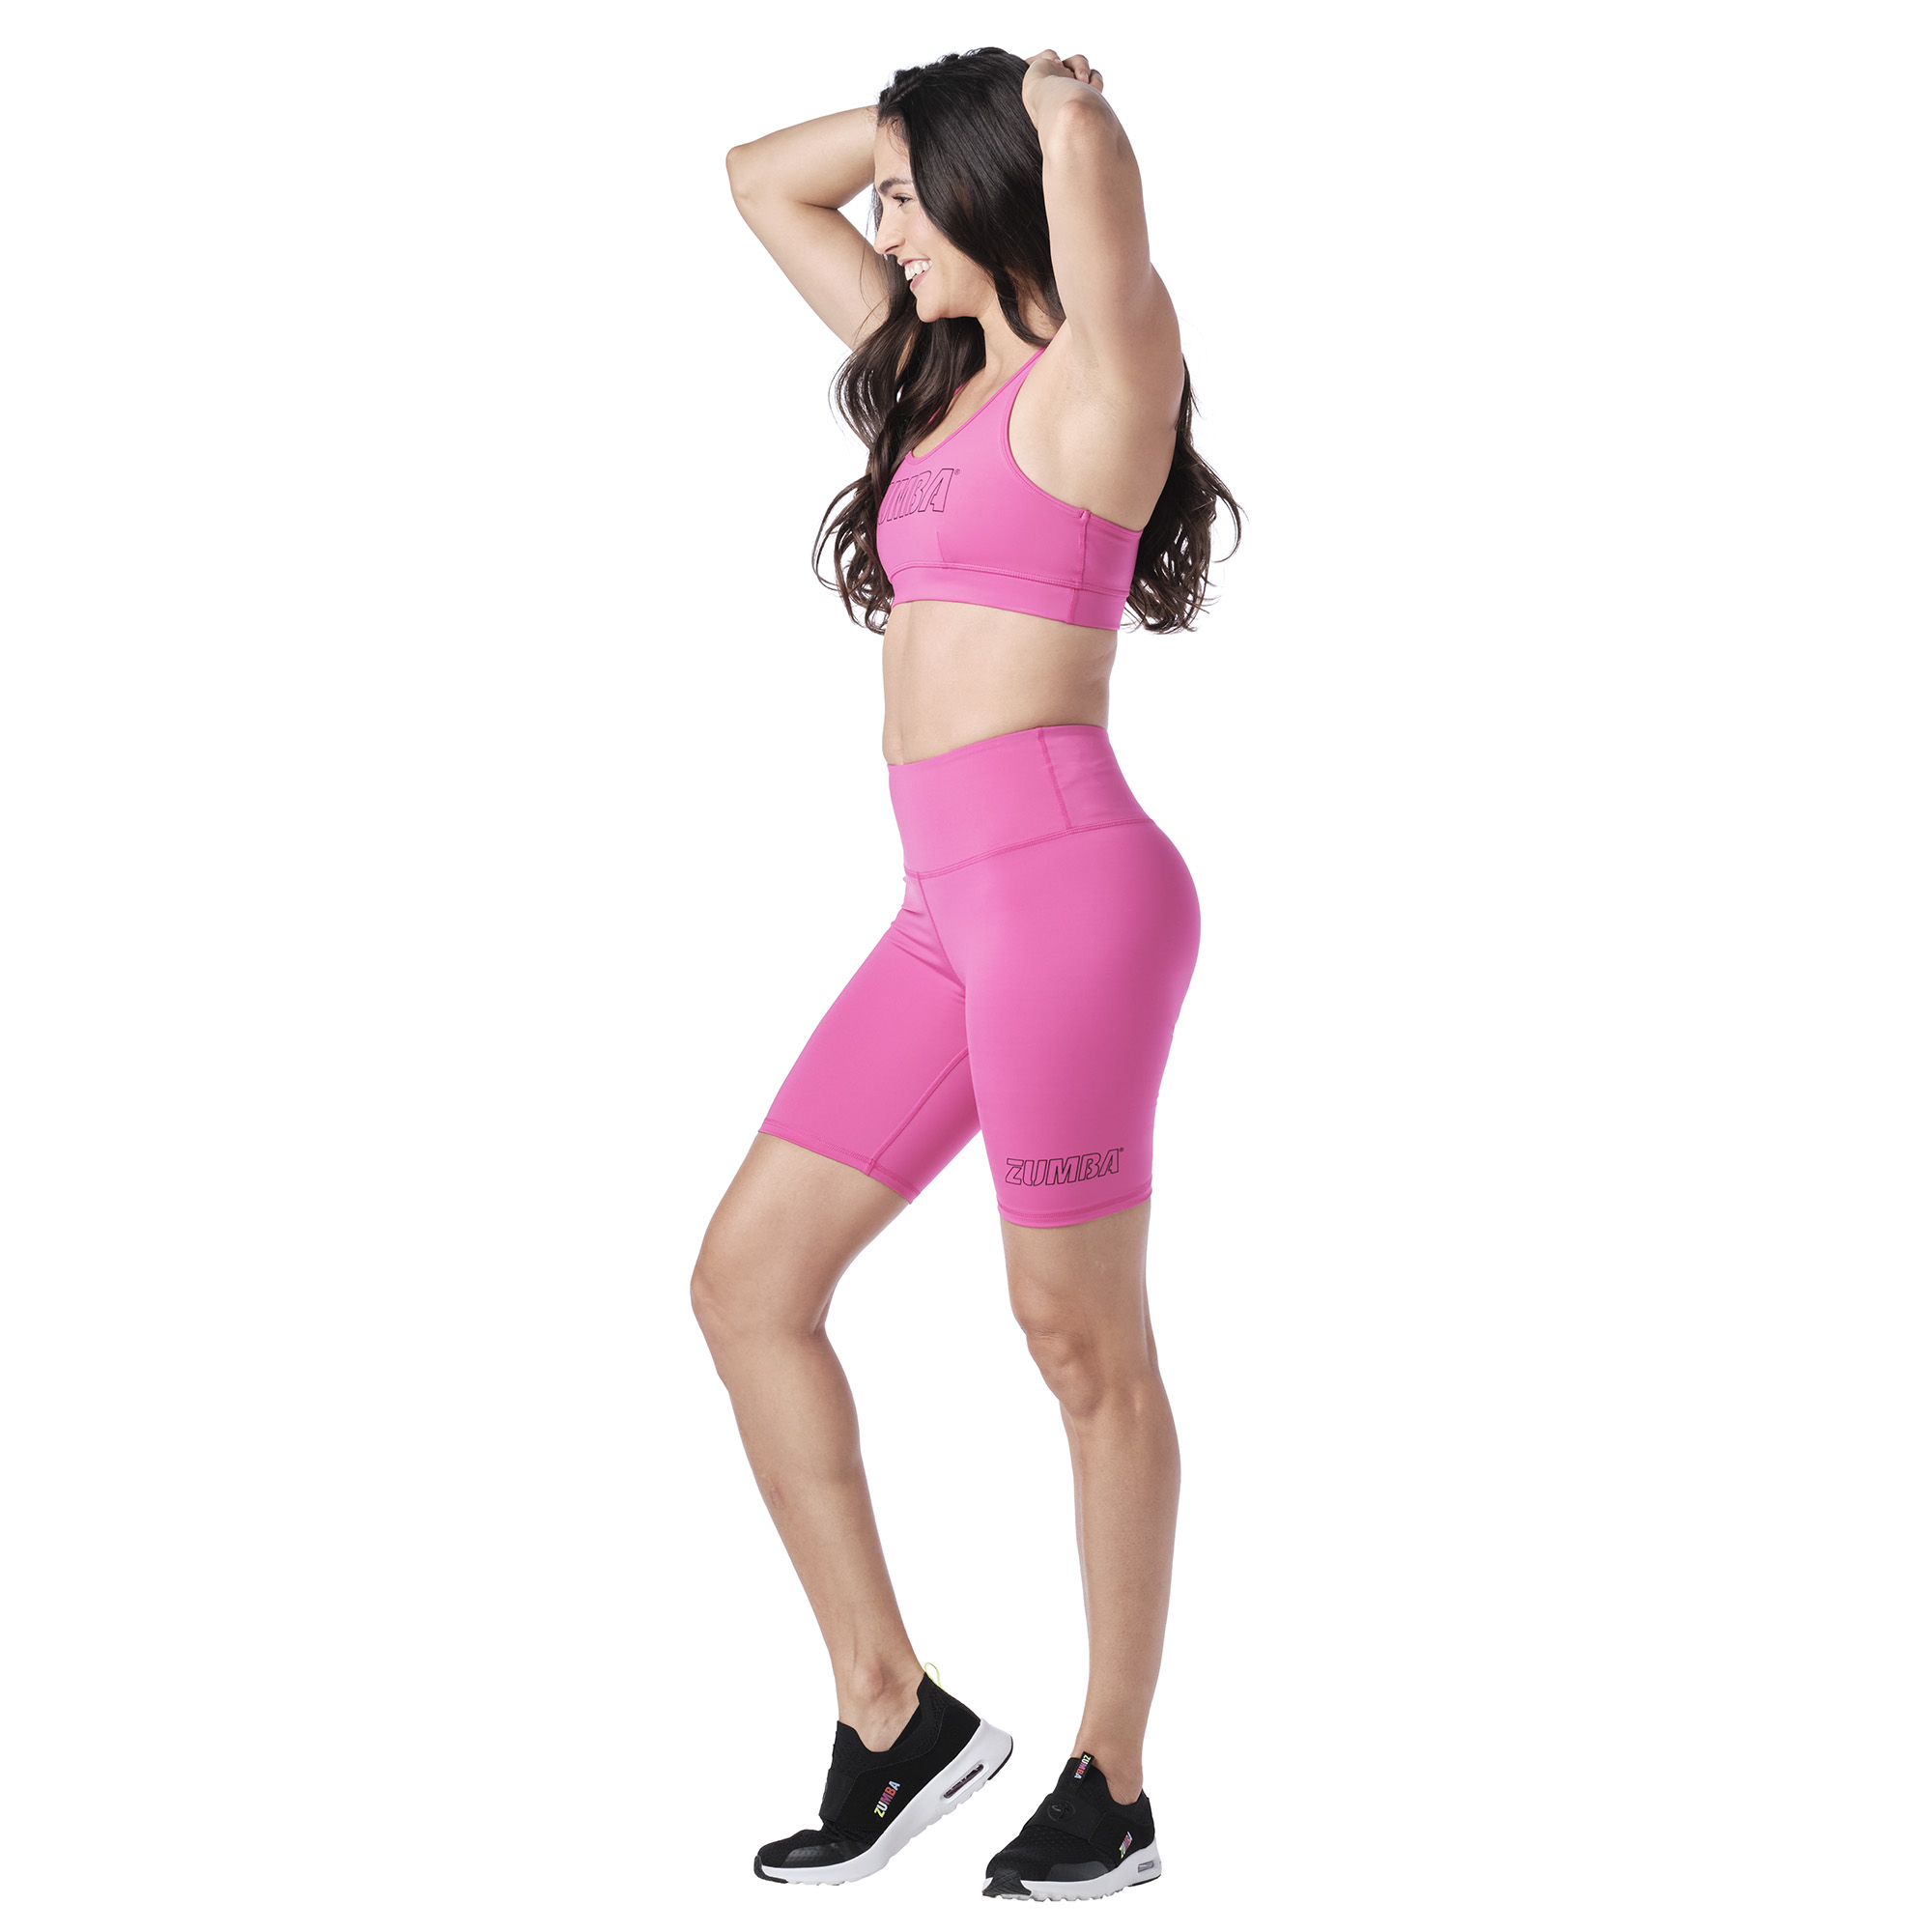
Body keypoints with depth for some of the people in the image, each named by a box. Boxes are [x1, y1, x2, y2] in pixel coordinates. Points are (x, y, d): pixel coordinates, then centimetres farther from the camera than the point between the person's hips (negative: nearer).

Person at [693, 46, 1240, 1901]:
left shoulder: (1099, 371, -5)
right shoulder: (940, 367, 19)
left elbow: (1084, 148, -25)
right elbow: (765, 179, 30)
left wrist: (1066, 114, -3)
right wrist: (926, 124, 18)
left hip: (1067, 882, -9)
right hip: (949, 906, 9)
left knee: (1083, 1344, 1)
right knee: (747, 1280, 7)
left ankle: (1111, 1789, 15)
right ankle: (893, 1718, 16)